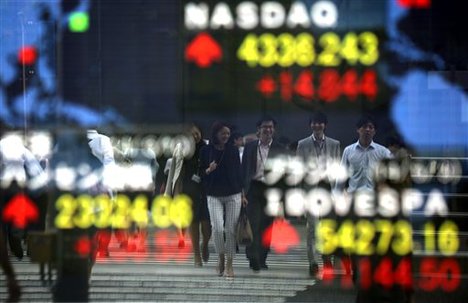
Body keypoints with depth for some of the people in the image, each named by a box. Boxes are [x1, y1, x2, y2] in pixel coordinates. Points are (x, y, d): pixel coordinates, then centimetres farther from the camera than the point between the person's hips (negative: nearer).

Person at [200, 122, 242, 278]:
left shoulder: (233, 150, 6)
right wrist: (208, 170, -15)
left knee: (231, 230, -3)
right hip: (214, 196, -1)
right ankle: (220, 258, 9)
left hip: (233, 195, 1)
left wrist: (242, 192, 9)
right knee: (217, 228, -15)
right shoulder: (206, 151, 2)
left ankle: (229, 264, 8)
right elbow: (201, 172, 6)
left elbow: (238, 172, 11)